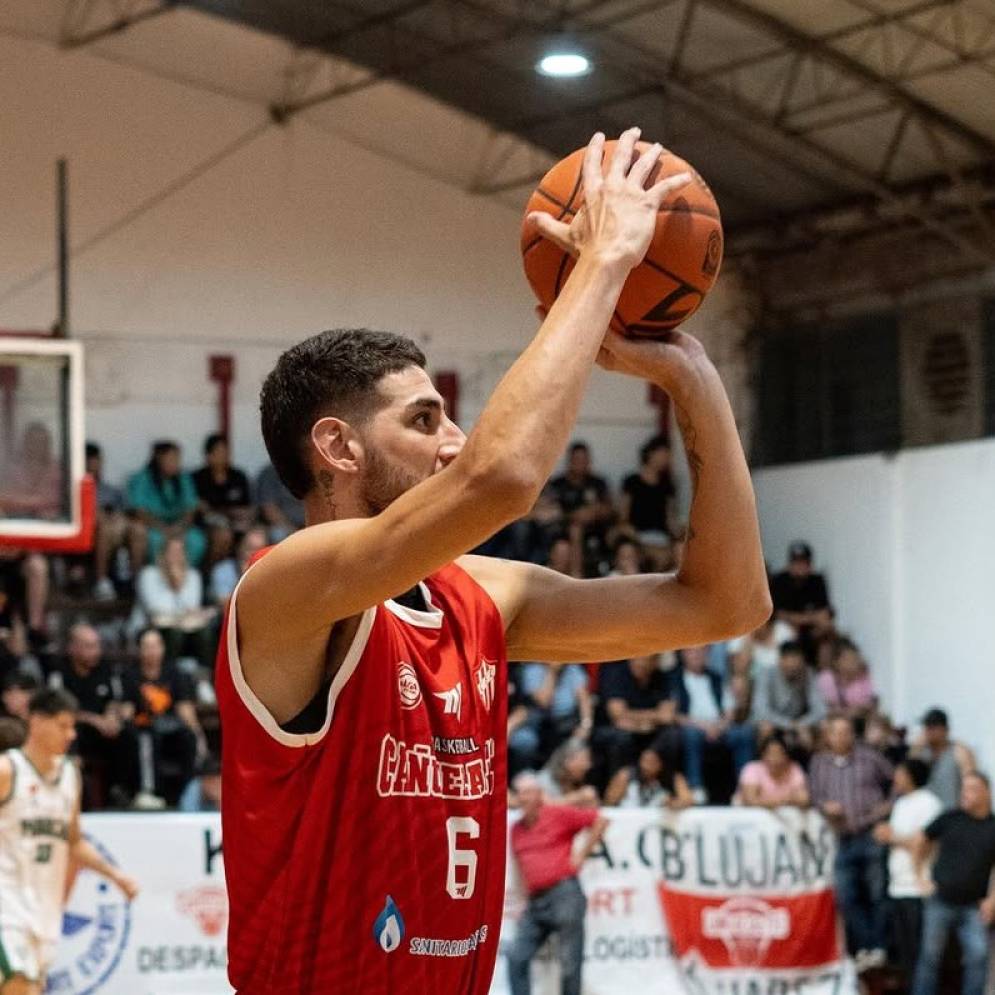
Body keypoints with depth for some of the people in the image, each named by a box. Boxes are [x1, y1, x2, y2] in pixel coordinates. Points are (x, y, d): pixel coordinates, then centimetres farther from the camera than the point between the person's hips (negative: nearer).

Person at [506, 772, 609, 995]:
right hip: (535, 902, 6)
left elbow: (599, 821, -1)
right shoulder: (516, 829, 16)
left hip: (564, 894, -6)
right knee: (516, 957, -6)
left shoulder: (558, 814, -2)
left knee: (570, 964, -5)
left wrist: (582, 854, -3)